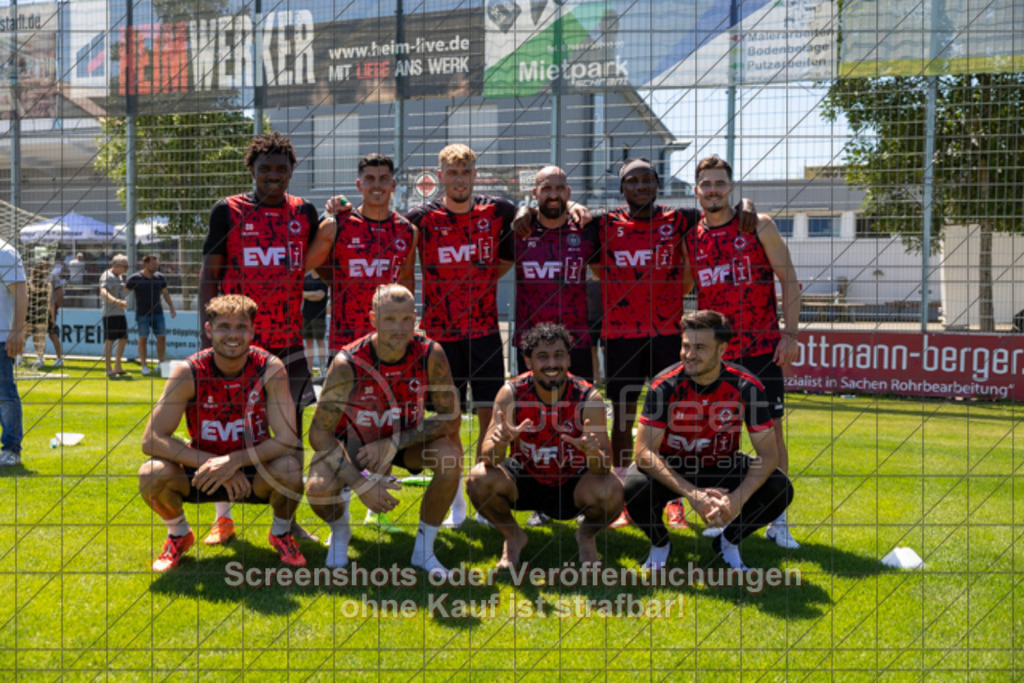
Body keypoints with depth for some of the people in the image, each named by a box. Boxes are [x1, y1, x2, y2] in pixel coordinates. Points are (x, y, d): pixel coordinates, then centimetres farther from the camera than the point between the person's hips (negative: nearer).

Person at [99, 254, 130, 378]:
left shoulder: (120, 276, 17)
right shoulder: (107, 276, -12)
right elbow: (103, 292, -28)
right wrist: (117, 301, -42)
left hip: (120, 313, 9)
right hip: (110, 313, -9)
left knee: (123, 339, 12)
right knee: (109, 340, -9)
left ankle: (117, 367, 22)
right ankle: (109, 369, -8)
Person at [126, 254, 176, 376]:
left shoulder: (160, 277, 6)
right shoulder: (135, 278, -7)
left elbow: (165, 294, 16)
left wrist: (172, 308, 14)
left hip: (158, 313, 4)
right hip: (142, 314, -4)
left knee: (162, 338, 2)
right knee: (143, 339, 1)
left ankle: (161, 363, 14)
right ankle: (144, 365, 8)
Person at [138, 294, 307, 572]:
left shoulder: (270, 369, -16)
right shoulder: (189, 372, -16)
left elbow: (287, 438, -22)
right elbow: (151, 439, -20)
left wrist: (233, 460, -35)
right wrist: (211, 463, -30)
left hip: (255, 474, -1)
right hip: (202, 471, 1)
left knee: (289, 470, -33)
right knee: (152, 474, -28)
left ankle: (281, 532, 3)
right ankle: (178, 534, 7)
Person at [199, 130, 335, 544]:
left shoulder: (303, 212, 9)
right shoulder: (228, 211, 1)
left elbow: (307, 264, 5)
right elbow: (209, 274, 2)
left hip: (288, 339, 3)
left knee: (291, 426, 5)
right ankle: (223, 518, 13)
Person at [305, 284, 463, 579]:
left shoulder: (430, 355, -23)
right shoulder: (348, 363, -28)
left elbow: (452, 418, -19)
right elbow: (319, 432, -25)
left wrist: (394, 443, -28)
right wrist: (360, 484, -33)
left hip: (406, 439, 2)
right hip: (353, 440, -2)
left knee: (450, 456, -28)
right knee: (318, 488, -30)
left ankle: (424, 549, -7)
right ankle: (340, 531, 10)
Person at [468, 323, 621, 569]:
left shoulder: (588, 397, -20)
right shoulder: (511, 393, -18)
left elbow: (603, 468, -23)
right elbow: (489, 460, -23)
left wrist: (594, 453, -48)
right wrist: (499, 442, -47)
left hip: (572, 484, -1)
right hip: (524, 480, 1)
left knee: (610, 492, -31)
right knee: (479, 480, -26)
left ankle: (586, 536, 7)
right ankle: (513, 537, 5)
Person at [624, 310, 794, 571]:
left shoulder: (746, 387, -19)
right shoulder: (665, 385, -22)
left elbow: (768, 454, -18)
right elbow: (644, 452, -26)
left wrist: (738, 499, -35)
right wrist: (692, 493, -38)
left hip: (723, 467, 1)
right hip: (671, 469, -1)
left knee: (780, 489, -24)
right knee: (634, 489, -33)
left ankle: (728, 541, 6)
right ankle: (659, 544, 2)